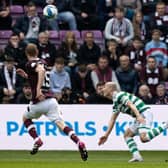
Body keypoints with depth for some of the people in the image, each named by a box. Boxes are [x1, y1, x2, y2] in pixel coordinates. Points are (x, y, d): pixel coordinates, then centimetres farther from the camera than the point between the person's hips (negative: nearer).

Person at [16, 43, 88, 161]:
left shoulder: (30, 64, -2)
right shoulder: (41, 62, 21)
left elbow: (41, 71, -25)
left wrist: (38, 89, -31)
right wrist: (25, 75, 35)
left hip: (39, 101, -5)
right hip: (51, 100, 5)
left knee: (26, 118, 24)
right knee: (60, 123, -7)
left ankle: (37, 140, 4)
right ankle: (79, 143, -31)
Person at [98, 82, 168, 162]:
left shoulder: (119, 95, -9)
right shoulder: (116, 103, 22)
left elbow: (131, 105, -22)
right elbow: (112, 120, 26)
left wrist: (138, 116, -37)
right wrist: (106, 135, 24)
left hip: (144, 113, -10)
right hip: (140, 116, 10)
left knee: (144, 138, -26)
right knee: (127, 135, 10)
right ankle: (137, 156, 1)